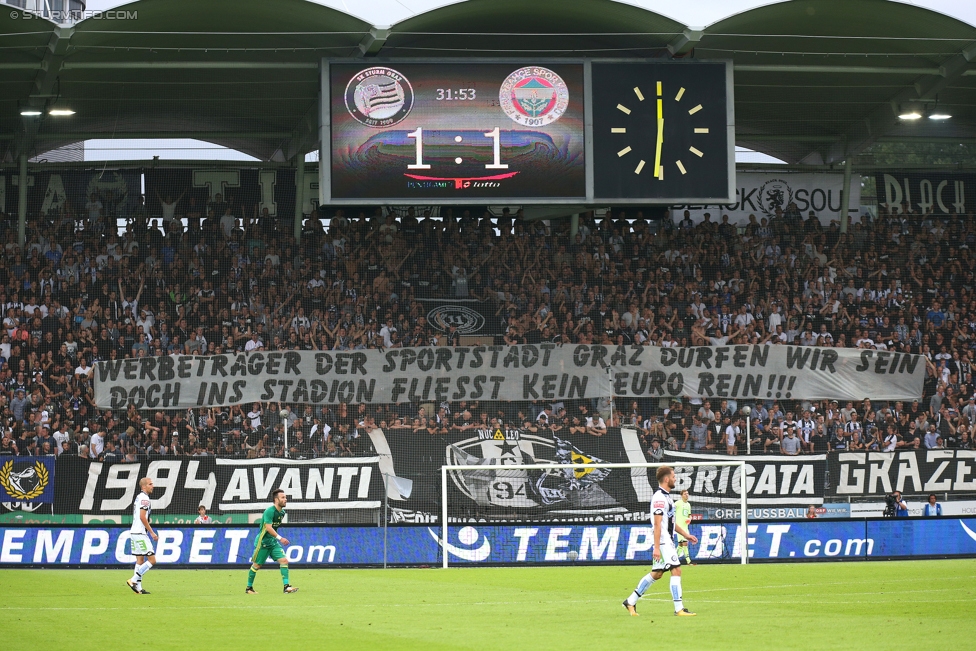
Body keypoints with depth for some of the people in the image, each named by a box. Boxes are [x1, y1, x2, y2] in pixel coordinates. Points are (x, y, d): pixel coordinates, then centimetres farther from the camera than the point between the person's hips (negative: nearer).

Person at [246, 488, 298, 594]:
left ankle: (286, 587, -12)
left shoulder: (282, 512, 7)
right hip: (262, 541, -7)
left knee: (284, 561, -9)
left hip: (273, 541, 7)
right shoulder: (269, 511, -19)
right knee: (257, 565, 4)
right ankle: (249, 588, 20)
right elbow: (268, 527, -27)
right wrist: (280, 538, -34)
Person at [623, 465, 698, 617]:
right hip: (663, 542, -10)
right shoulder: (659, 497, -16)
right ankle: (679, 609, -10)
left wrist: (686, 535, 24)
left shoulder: (666, 496, 17)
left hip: (668, 541, 10)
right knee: (676, 570, -11)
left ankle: (631, 601, 19)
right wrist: (656, 547, -22)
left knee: (656, 573, 13)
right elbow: (657, 524, -20)